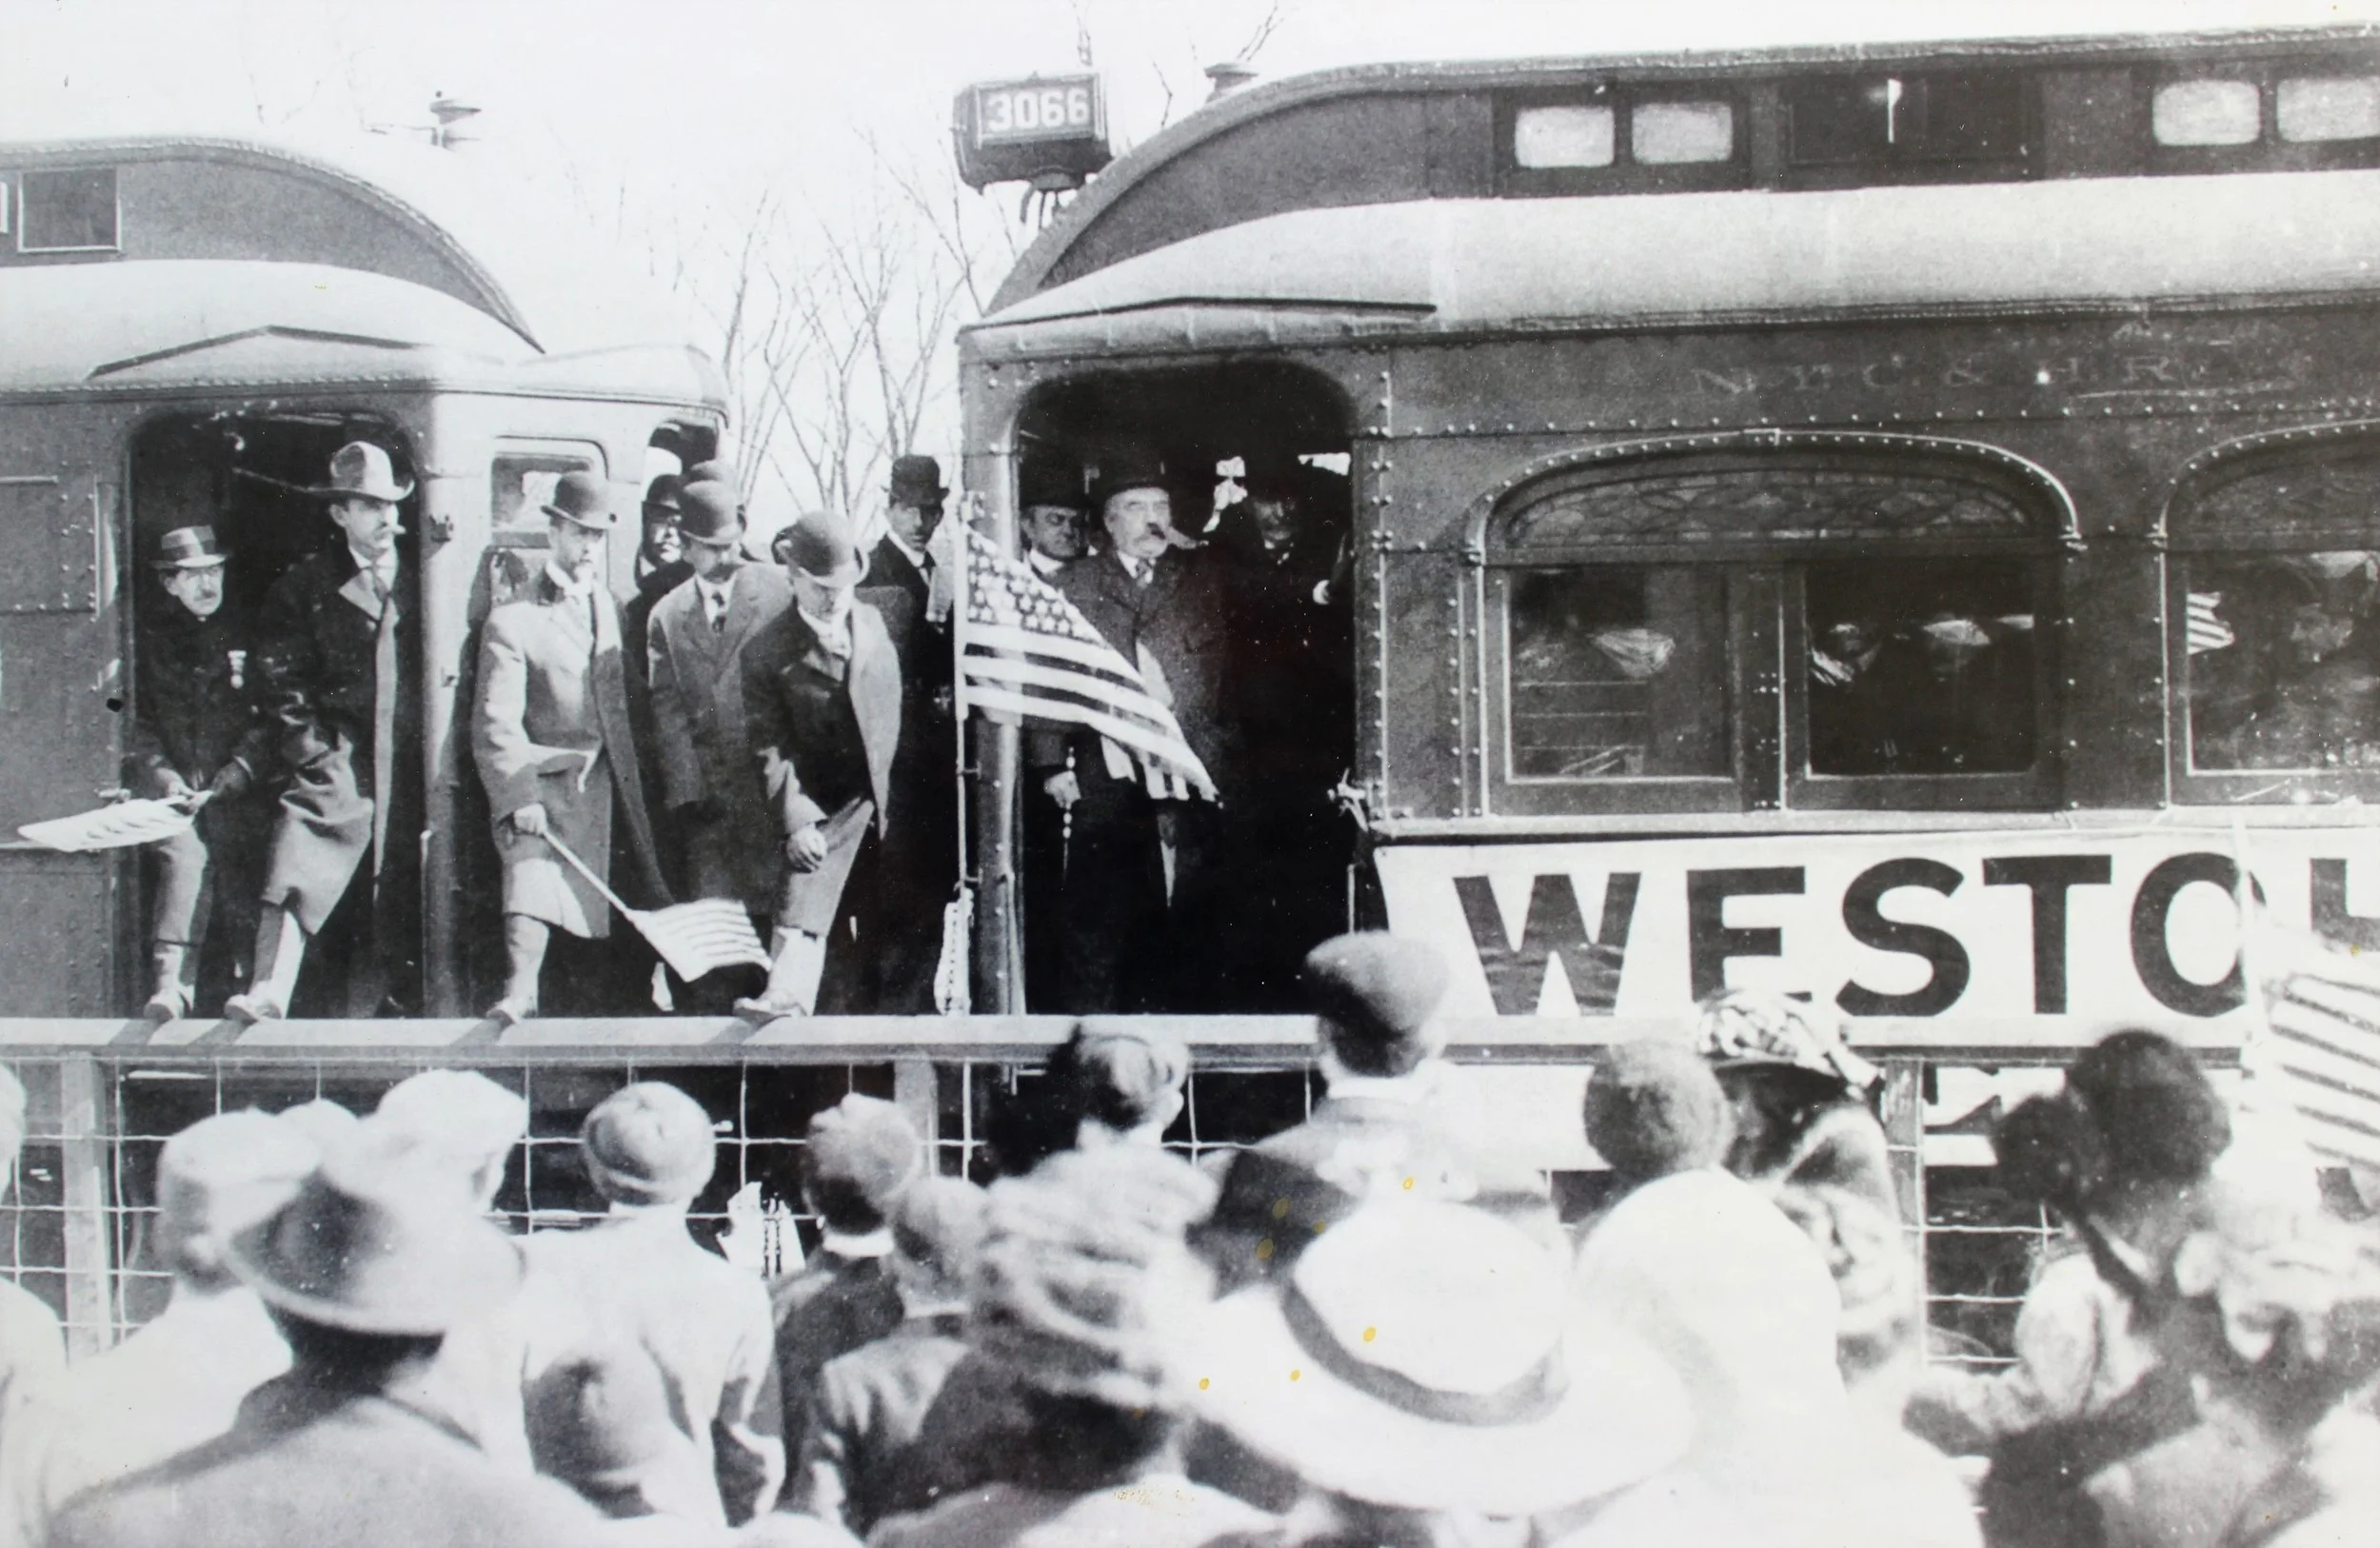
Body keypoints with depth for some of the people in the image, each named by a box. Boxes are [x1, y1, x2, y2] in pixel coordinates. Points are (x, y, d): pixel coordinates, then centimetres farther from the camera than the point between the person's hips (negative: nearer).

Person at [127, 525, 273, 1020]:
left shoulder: (245, 634, 9)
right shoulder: (149, 637, 9)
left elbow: (266, 725, 5)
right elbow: (136, 724, 7)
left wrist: (222, 786, -8)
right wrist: (164, 778, -10)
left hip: (235, 792, 2)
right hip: (168, 788, -2)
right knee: (187, 851, -25)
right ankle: (171, 983, -31)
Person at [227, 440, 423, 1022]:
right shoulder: (305, 586, 8)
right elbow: (278, 674, 5)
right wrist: (309, 742, -6)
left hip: (408, 771, 2)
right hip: (338, 761, -2)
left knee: (395, 904, 3)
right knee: (297, 871, -23)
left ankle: (361, 1022, 13)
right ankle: (268, 997, -31)